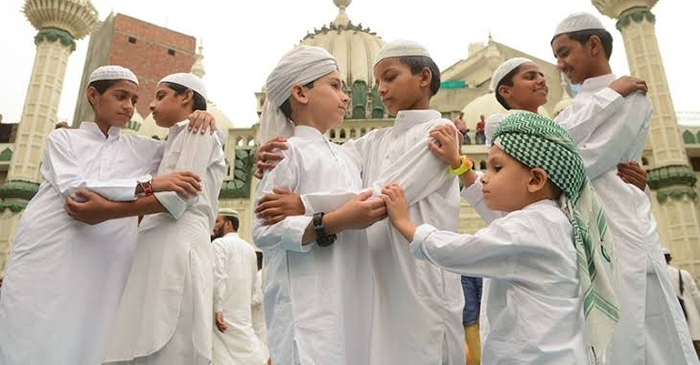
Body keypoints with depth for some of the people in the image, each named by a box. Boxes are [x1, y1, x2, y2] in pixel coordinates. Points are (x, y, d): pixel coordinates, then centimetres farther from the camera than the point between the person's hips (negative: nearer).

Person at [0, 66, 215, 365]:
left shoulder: (141, 148, 15)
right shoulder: (63, 138, 9)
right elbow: (74, 188, -10)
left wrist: (202, 120, -3)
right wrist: (150, 183, -22)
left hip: (104, 267, 2)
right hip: (47, 256, -1)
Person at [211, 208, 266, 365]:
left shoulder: (219, 244, -7)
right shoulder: (249, 248, 14)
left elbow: (217, 278, -18)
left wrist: (217, 309, -17)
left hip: (225, 312, -7)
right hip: (243, 312, 7)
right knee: (249, 351, 11)